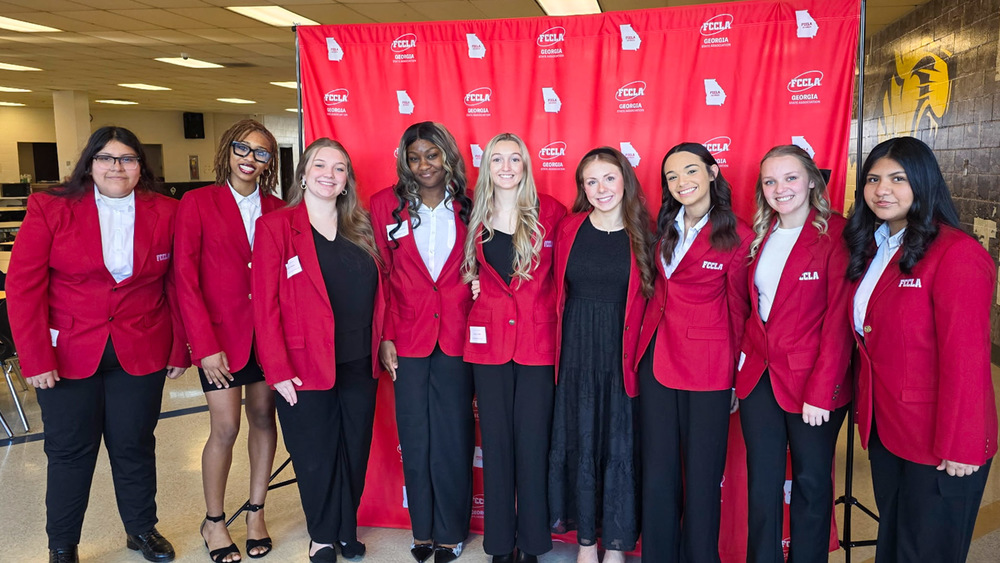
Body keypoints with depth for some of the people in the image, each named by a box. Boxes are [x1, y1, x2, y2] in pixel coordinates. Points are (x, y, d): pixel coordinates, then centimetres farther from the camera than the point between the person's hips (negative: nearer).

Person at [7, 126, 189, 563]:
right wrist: (36, 359, -10)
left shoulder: (166, 213, 1)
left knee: (134, 445, 12)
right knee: (70, 450, 9)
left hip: (141, 354, 1)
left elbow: (178, 287, 4)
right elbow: (23, 287, -6)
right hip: (68, 354, -1)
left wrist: (180, 349, 3)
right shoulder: (50, 208, -4)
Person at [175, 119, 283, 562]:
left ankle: (256, 512, 26)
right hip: (220, 334, -3)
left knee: (264, 419, 9)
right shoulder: (197, 202, -3)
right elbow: (185, 278, -6)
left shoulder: (276, 209, 6)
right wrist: (205, 344, -11)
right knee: (226, 428, 0)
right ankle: (213, 521, 21)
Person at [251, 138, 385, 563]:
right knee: (316, 457, 10)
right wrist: (277, 370, -15)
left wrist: (381, 346, 5)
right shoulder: (275, 226, -5)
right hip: (306, 366, -4)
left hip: (359, 365, 4)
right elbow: (265, 303, -10)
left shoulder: (360, 229, 9)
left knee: (355, 451, 14)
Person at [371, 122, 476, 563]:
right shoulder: (386, 205, 2)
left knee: (454, 437, 5)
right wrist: (386, 336, -2)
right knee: (415, 439, 10)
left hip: (457, 340, 0)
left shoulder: (468, 208, 3)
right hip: (408, 340, 0)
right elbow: (380, 276, 2)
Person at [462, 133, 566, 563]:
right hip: (488, 340, 2)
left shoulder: (550, 212, -2)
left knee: (532, 442, 3)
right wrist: (474, 284, 4)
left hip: (538, 341, -2)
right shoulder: (476, 217, 6)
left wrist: (554, 320, -2)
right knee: (495, 442, 8)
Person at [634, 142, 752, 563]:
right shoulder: (664, 227, 7)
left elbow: (738, 311, -1)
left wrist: (735, 375, 3)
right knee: (657, 473, 12)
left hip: (707, 368, -4)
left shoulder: (738, 237, -8)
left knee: (702, 476, 6)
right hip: (657, 359, 5)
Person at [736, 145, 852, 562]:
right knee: (762, 484, 13)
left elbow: (838, 321, -14)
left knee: (811, 483, 11)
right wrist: (741, 364, 4)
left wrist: (821, 393, -16)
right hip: (758, 377, 5)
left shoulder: (836, 234, -11)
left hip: (811, 385, -5)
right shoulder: (760, 236, 8)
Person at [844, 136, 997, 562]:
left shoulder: (957, 255, -19)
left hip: (936, 446, -7)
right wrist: (865, 407, 5)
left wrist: (959, 447, -19)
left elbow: (965, 359, -21)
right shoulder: (872, 248, 6)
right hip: (883, 428, 7)